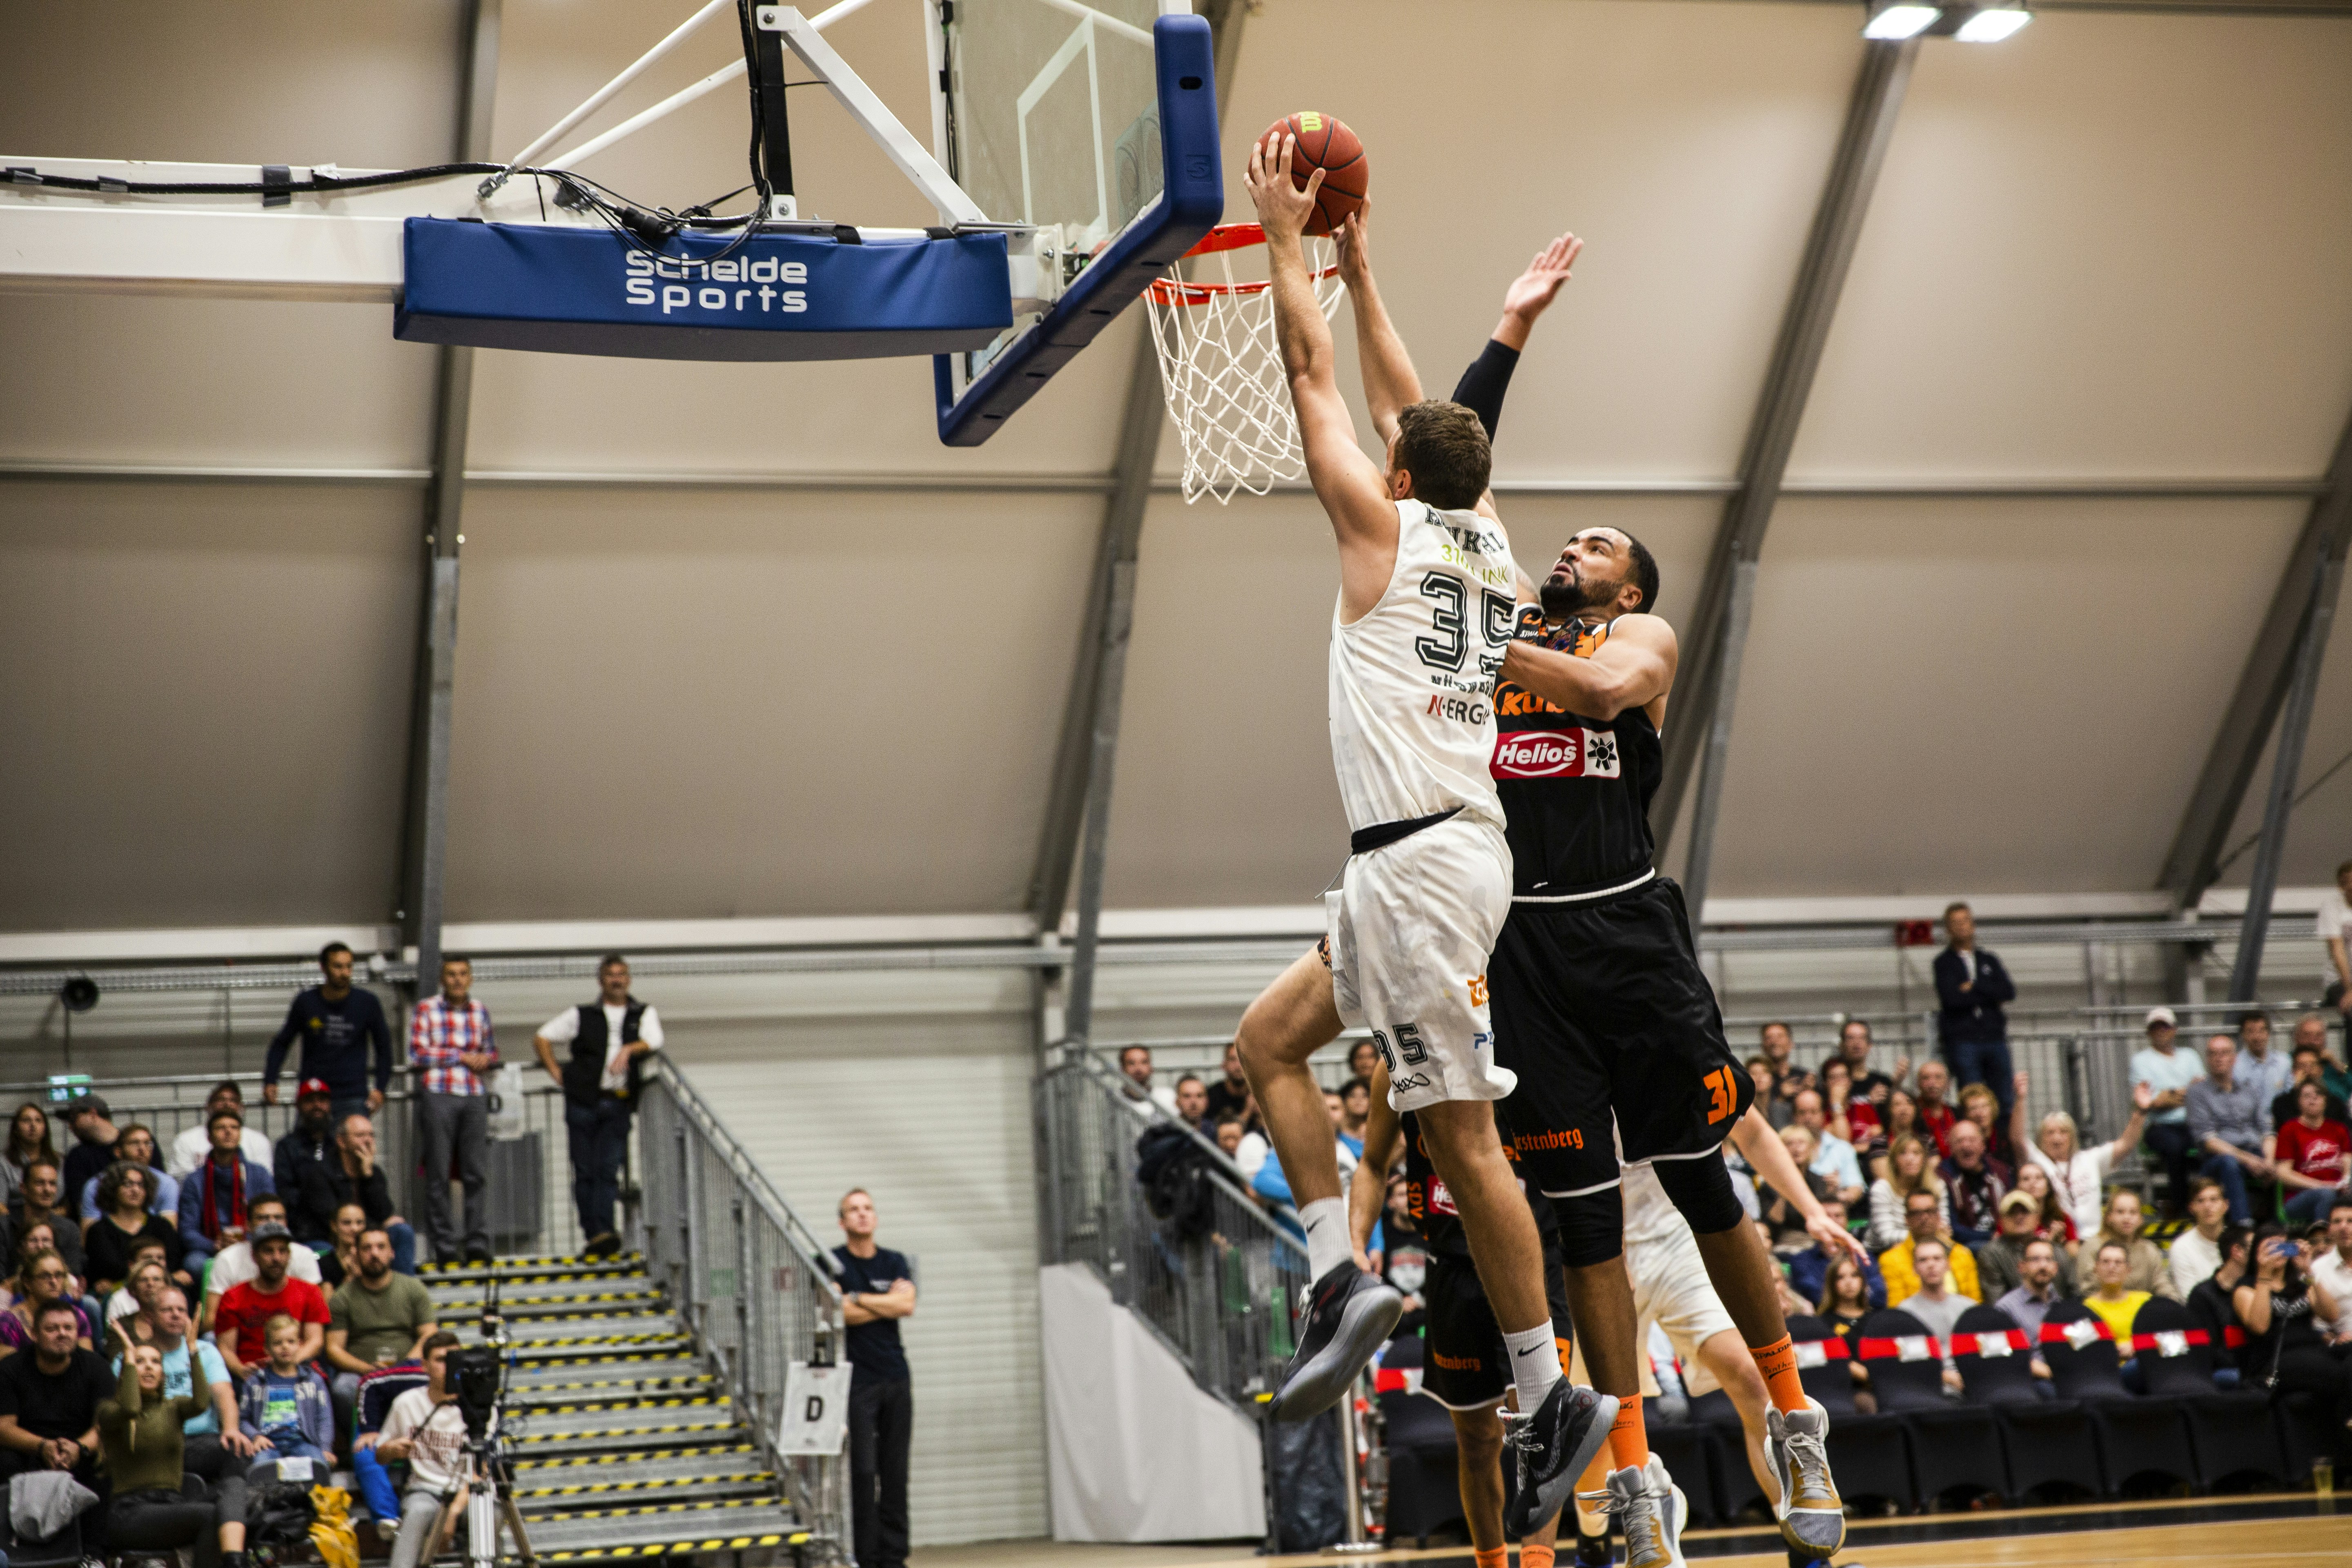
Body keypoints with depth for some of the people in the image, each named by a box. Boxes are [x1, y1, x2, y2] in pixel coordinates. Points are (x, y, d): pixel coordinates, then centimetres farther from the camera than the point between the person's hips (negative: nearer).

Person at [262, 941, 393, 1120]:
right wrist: (270, 1082, 3)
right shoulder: (305, 1002, 2)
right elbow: (281, 1043, 12)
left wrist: (380, 1088, 3)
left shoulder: (367, 1003, 2)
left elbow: (384, 1047, 11)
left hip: (354, 1097, 0)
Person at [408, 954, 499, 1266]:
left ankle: (478, 1245, 5)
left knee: (477, 1172, 1)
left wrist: (485, 1059, 0)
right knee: (438, 1174, -1)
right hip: (438, 1095, -3)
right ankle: (445, 1247, 4)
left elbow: (492, 1050, 24)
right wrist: (461, 1057, -7)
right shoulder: (426, 1010, 2)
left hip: (475, 1096, 3)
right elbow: (417, 1054, -6)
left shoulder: (480, 1011, 14)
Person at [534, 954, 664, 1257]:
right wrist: (556, 1073, 6)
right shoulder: (582, 1015, 14)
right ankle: (592, 1235, -2)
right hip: (583, 1101, 0)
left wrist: (629, 1050, -21)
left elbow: (654, 1042, -3)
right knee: (585, 1172, -3)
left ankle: (603, 1232, -20)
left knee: (608, 1170, -10)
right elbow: (541, 1038, 16)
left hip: (618, 1104, 0)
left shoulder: (644, 1014, 16)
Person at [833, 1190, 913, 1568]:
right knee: (864, 1471, -7)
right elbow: (842, 1312, -12)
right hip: (857, 1378, -4)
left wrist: (860, 1299, -6)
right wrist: (888, 1303, -3)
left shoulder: (895, 1263, 13)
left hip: (897, 1379, 4)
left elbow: (907, 1305, -3)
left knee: (895, 1471, 3)